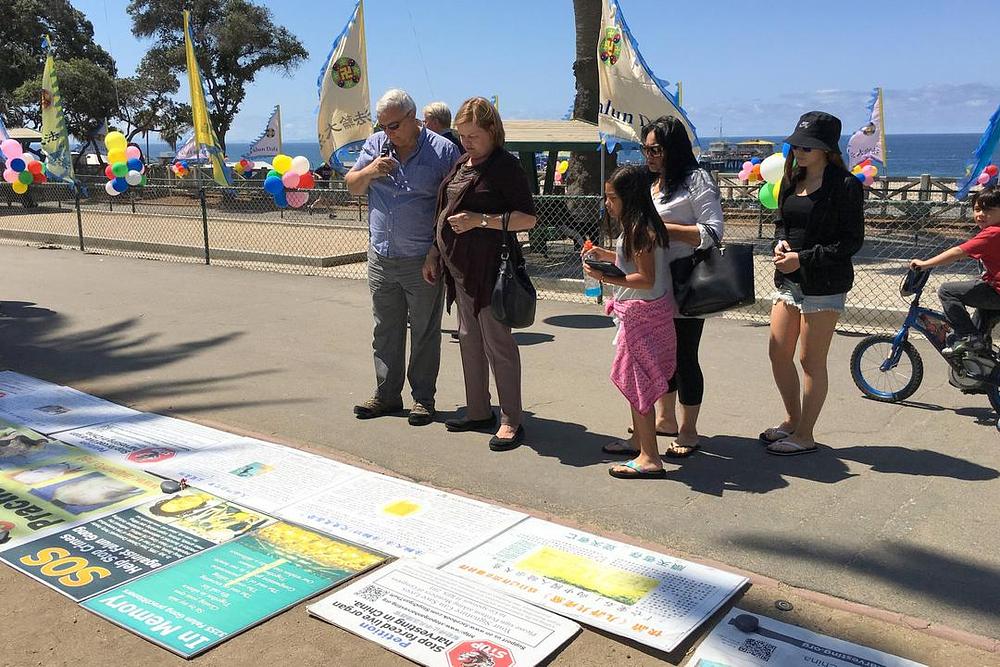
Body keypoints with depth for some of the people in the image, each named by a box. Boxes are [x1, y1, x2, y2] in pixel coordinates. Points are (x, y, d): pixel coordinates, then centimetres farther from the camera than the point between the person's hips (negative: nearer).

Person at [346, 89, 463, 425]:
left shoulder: (443, 150, -7)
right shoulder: (375, 145, 8)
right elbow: (351, 186, 13)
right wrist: (369, 172, -10)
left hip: (423, 262, -5)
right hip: (380, 257, 5)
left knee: (425, 333, 4)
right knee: (385, 331, 12)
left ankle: (423, 398, 15)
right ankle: (386, 394, 24)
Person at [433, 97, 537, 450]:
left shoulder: (506, 166, -10)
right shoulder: (462, 163, 14)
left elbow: (528, 218, -14)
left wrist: (481, 219, -22)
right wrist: (436, 251, 18)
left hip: (490, 266, -9)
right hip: (460, 265, 9)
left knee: (497, 341, -5)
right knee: (468, 339, 14)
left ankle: (511, 420, 3)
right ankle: (478, 412, 25)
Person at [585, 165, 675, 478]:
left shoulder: (640, 231, -19)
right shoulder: (639, 227, 11)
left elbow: (646, 279, -23)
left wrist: (606, 277, -26)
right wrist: (607, 255, 13)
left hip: (642, 313, -10)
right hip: (639, 312, 10)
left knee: (636, 382, -7)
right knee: (634, 380, 19)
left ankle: (650, 458, -3)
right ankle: (639, 439, 33)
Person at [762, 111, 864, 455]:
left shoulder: (845, 185, -11)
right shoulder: (792, 180, 10)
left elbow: (852, 241, -12)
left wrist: (803, 259, -18)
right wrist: (780, 243, -3)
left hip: (824, 285, -7)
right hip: (788, 281, 7)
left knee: (811, 361, 1)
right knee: (778, 353, 11)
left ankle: (805, 436, 14)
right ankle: (793, 419, 31)